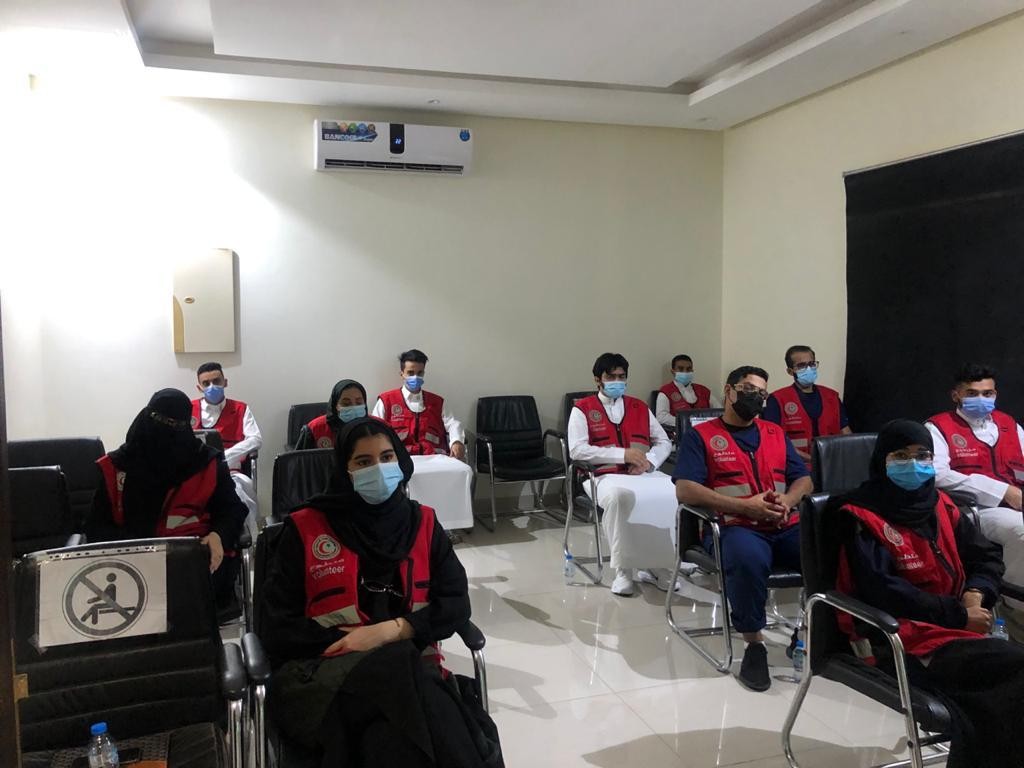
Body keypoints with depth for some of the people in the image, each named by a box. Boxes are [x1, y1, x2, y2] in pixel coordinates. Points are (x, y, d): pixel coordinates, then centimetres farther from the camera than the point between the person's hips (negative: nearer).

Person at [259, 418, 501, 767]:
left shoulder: (423, 523, 13)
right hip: (321, 670, -1)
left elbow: (456, 604, 5)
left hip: (410, 663, 2)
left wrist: (392, 630, -11)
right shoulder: (305, 529, 6)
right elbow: (276, 629, 2)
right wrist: (349, 643, -10)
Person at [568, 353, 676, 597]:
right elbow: (576, 450, -8)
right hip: (605, 475, -4)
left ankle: (656, 564, -11)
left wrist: (648, 461, -5)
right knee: (618, 495, -40)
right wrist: (623, 454, -15)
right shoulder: (582, 409, 5)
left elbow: (664, 442, 18)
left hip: (643, 474, 4)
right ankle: (623, 570, -24)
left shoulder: (640, 407, 19)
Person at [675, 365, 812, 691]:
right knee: (749, 559, -38)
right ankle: (754, 644, -16)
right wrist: (744, 506, -14)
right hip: (734, 527, -5)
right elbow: (684, 489, -8)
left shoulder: (776, 434, 23)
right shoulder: (700, 436, 6)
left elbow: (804, 479, 20)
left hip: (785, 527, 5)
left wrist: (787, 500, -5)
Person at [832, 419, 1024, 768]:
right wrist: (958, 614, -15)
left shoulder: (941, 506, 14)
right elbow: (881, 591, -16)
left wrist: (976, 593, -1)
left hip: (953, 624, 6)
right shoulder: (861, 517, -7)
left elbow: (987, 555, 21)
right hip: (896, 639, -6)